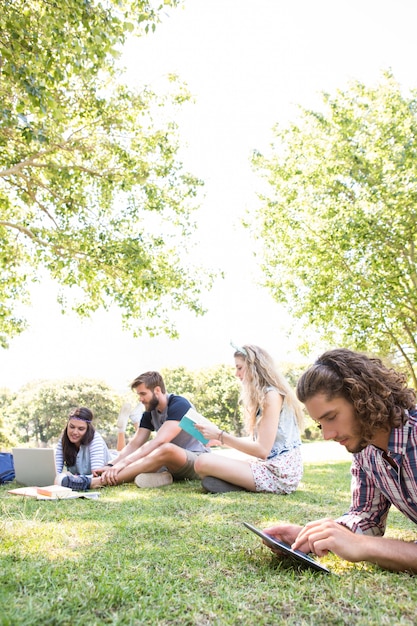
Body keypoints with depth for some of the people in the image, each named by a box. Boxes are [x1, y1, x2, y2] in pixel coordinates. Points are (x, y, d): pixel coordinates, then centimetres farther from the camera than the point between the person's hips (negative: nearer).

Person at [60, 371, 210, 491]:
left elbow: (159, 442, -28)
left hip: (198, 460, -8)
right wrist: (110, 466, -16)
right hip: (172, 464, 8)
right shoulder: (149, 413, 8)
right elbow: (134, 445, 0)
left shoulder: (179, 405, -17)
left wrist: (124, 463, -33)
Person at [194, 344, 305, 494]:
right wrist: (221, 439, 6)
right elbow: (255, 440, 14)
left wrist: (221, 435, -15)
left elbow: (262, 450, -19)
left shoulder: (272, 395, -14)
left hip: (279, 473, -10)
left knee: (203, 463, -21)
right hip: (272, 466, 10)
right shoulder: (263, 395, 16)